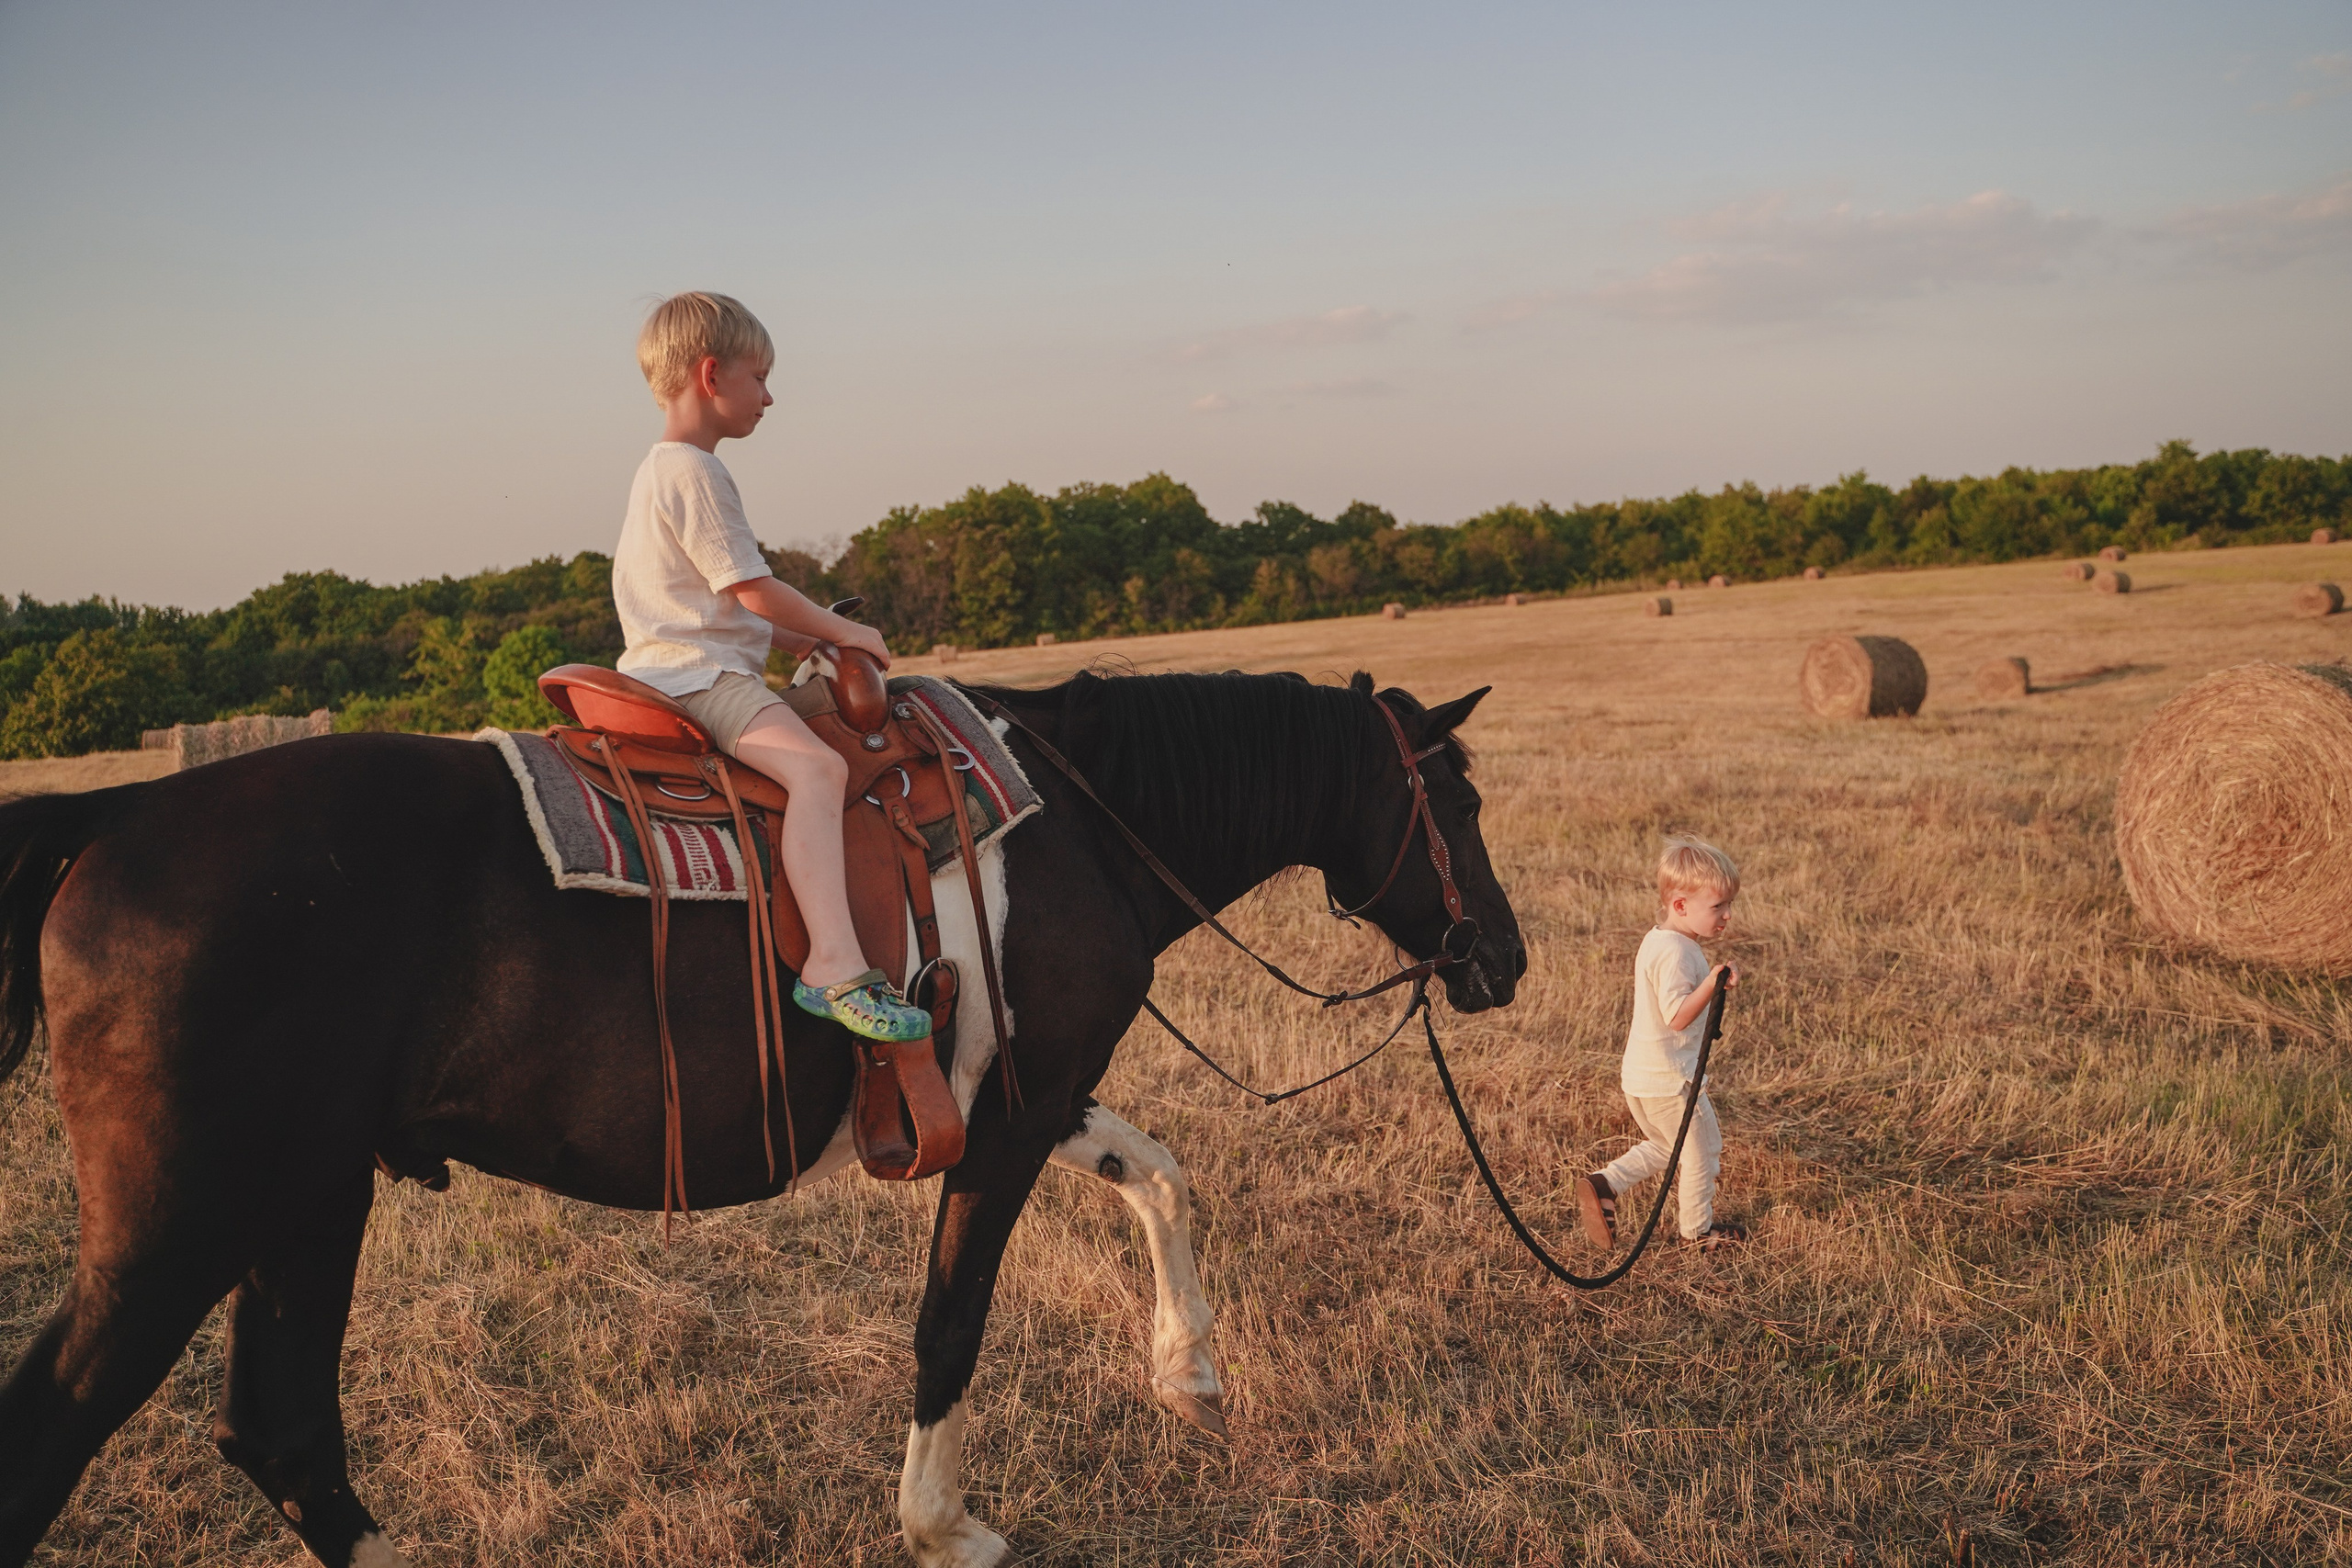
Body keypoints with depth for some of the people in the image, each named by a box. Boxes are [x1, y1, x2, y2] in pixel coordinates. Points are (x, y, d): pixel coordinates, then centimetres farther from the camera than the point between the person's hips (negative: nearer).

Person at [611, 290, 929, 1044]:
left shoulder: (661, 470, 21)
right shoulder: (694, 472, -12)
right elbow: (754, 591, -15)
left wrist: (803, 640, 15)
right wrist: (844, 632, -2)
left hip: (670, 667, 11)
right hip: (701, 674, -11)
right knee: (816, 764, -31)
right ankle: (834, 965, -45)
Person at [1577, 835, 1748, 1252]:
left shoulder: (1656, 940, 8)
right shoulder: (1676, 953, -23)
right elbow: (1677, 1015, -32)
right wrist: (1710, 985, -40)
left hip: (1640, 1073, 9)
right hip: (1669, 1077, -9)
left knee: (1665, 1146, 26)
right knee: (1703, 1148, 10)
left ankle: (1603, 1184, 15)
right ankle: (1699, 1229, 27)